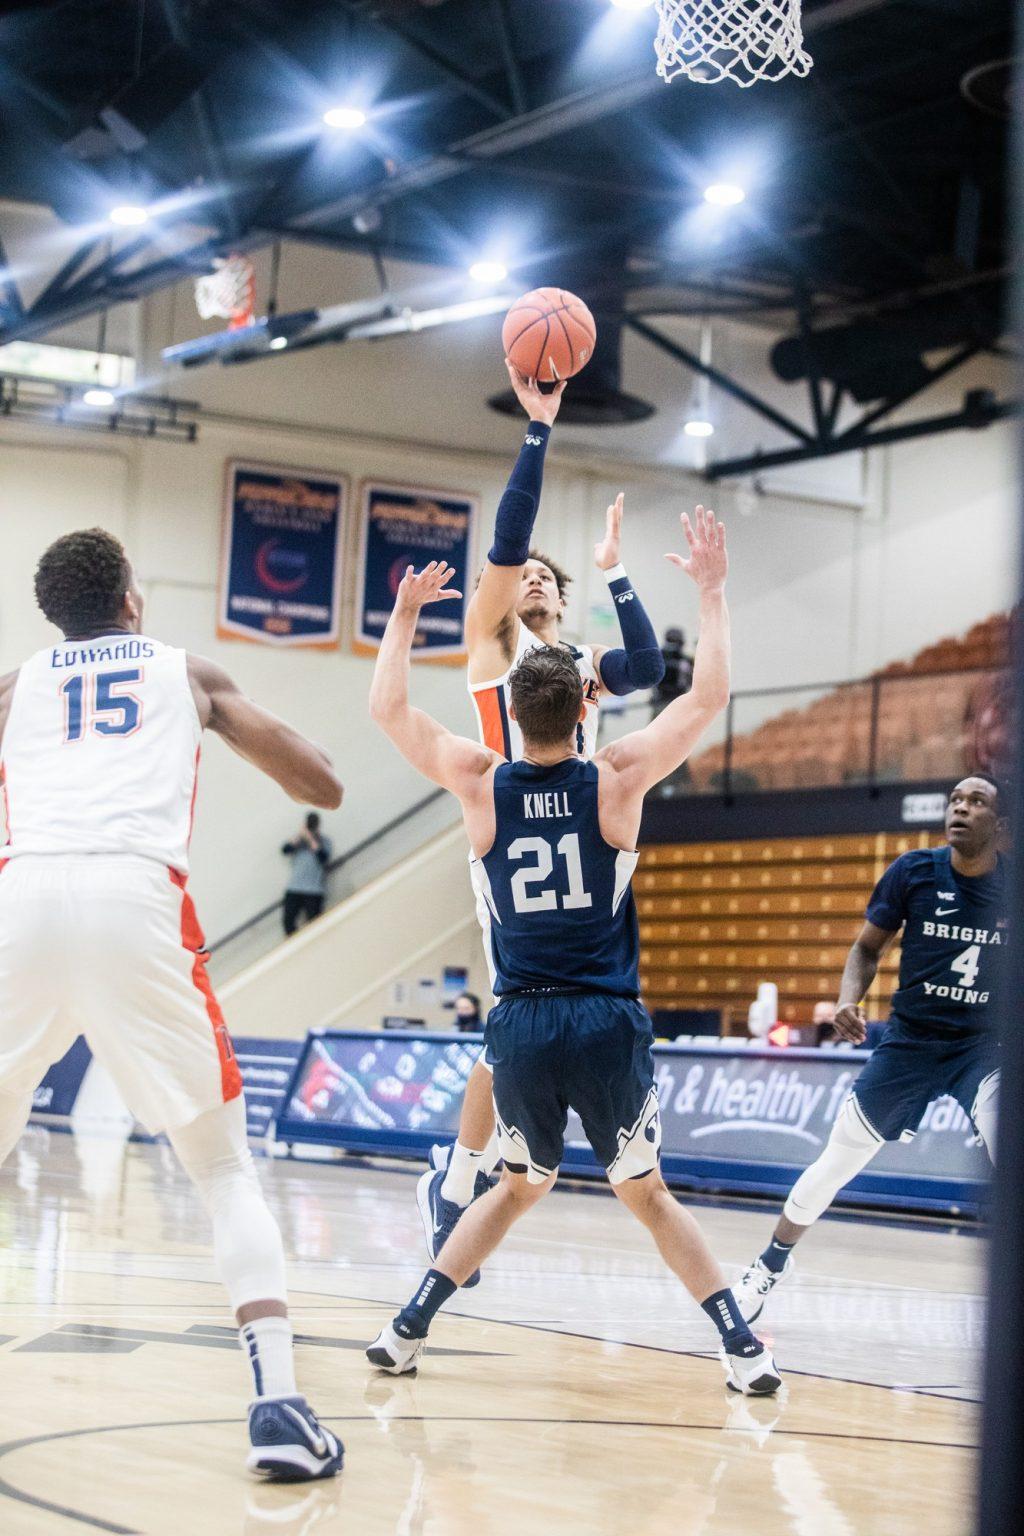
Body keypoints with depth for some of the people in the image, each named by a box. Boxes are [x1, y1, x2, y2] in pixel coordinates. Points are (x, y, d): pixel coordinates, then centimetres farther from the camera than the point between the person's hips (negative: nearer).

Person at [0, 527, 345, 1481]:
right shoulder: (190, 673, 25)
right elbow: (322, 787, 25)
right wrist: (227, 722, 45)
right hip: (136, 898, -1)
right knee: (224, 1168, 11)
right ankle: (278, 1408, -4)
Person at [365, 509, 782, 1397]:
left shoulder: (480, 784, -1)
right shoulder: (617, 780, -5)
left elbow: (388, 709, 11)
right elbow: (710, 696, 1)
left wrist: (405, 613, 20)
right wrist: (712, 589, 8)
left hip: (522, 1025, 2)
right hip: (609, 1024, -2)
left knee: (521, 1186, 22)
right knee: (645, 1193, 12)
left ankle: (407, 1331, 15)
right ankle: (744, 1350, 4)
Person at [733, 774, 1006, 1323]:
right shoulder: (914, 871, -7)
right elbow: (868, 947, 2)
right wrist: (848, 1001, -15)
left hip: (982, 1045, -1)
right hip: (908, 1040, 1)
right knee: (836, 1163, 7)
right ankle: (774, 1260, 31)